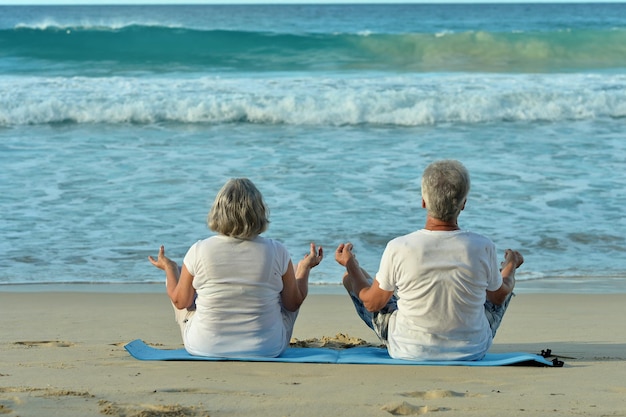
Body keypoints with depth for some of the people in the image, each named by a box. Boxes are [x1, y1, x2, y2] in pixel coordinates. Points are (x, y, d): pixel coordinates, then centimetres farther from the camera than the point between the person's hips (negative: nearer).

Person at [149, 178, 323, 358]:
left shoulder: (198, 251, -15)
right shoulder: (277, 252, -15)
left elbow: (180, 302, -1)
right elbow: (293, 303, -2)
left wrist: (169, 268, 17)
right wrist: (304, 267, 15)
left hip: (205, 348, 0)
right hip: (267, 349, 0)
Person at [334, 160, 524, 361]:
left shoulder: (398, 248, -24)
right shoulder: (483, 248, -21)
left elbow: (372, 303, -7)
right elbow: (498, 296, 1)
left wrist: (350, 264, 12)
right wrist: (511, 265, 23)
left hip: (409, 352, -1)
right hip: (473, 351, 1)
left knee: (350, 277, 19)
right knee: (505, 281, 29)